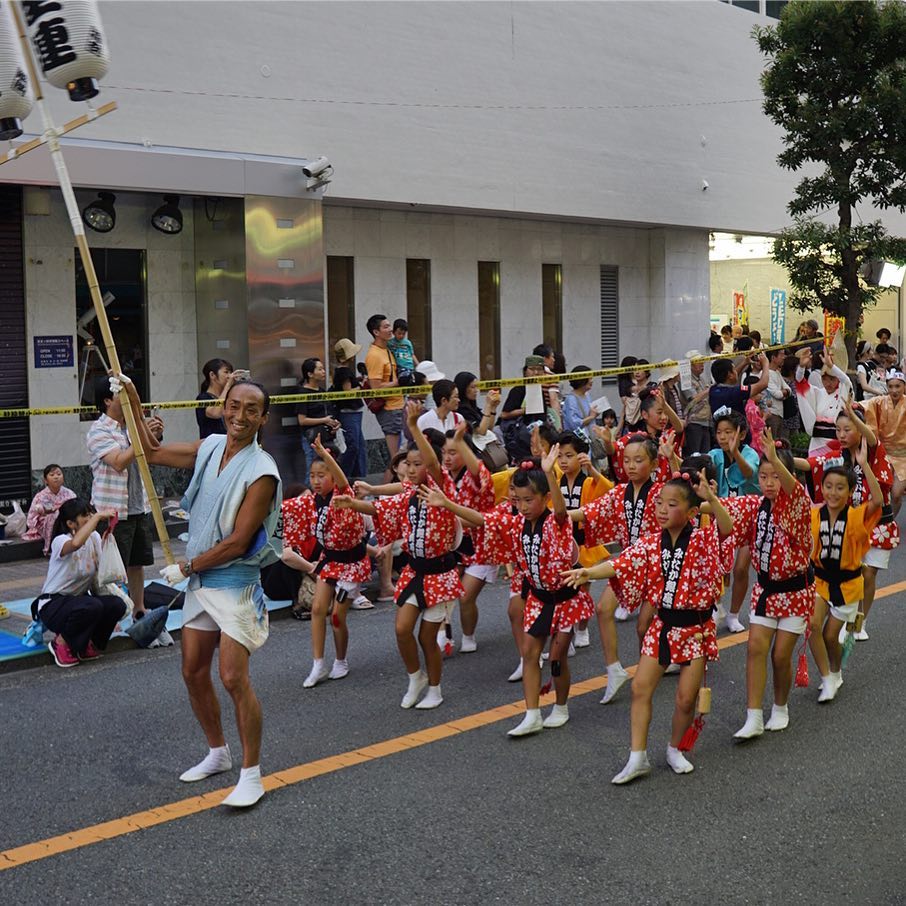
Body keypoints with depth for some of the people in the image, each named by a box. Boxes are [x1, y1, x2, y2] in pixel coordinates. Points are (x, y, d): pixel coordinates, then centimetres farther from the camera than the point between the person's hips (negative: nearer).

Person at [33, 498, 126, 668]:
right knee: (92, 607, -35)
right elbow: (76, 543, -47)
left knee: (117, 604, -20)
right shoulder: (60, 542, -21)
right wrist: (98, 516, -41)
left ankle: (86, 645, 4)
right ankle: (61, 643, -7)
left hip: (78, 598, 6)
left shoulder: (94, 537, -1)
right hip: (52, 604, -6)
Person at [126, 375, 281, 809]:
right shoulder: (210, 448, 4)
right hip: (199, 580, 8)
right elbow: (154, 452, 19)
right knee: (193, 672, 13)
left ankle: (251, 775, 1)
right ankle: (218, 753, 32)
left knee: (234, 678, -12)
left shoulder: (261, 473, -18)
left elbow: (236, 544, -19)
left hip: (234, 582, -8)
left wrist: (184, 567, -10)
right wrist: (132, 403, 13)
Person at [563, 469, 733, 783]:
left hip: (696, 627, -3)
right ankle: (638, 758, 6)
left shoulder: (703, 541, -12)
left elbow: (727, 528, -32)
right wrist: (588, 572, -26)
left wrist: (711, 498, -48)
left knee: (686, 698, 1)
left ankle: (675, 749, 27)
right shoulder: (651, 543, -2)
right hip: (662, 625, 4)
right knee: (640, 688, -2)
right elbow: (621, 564, -9)